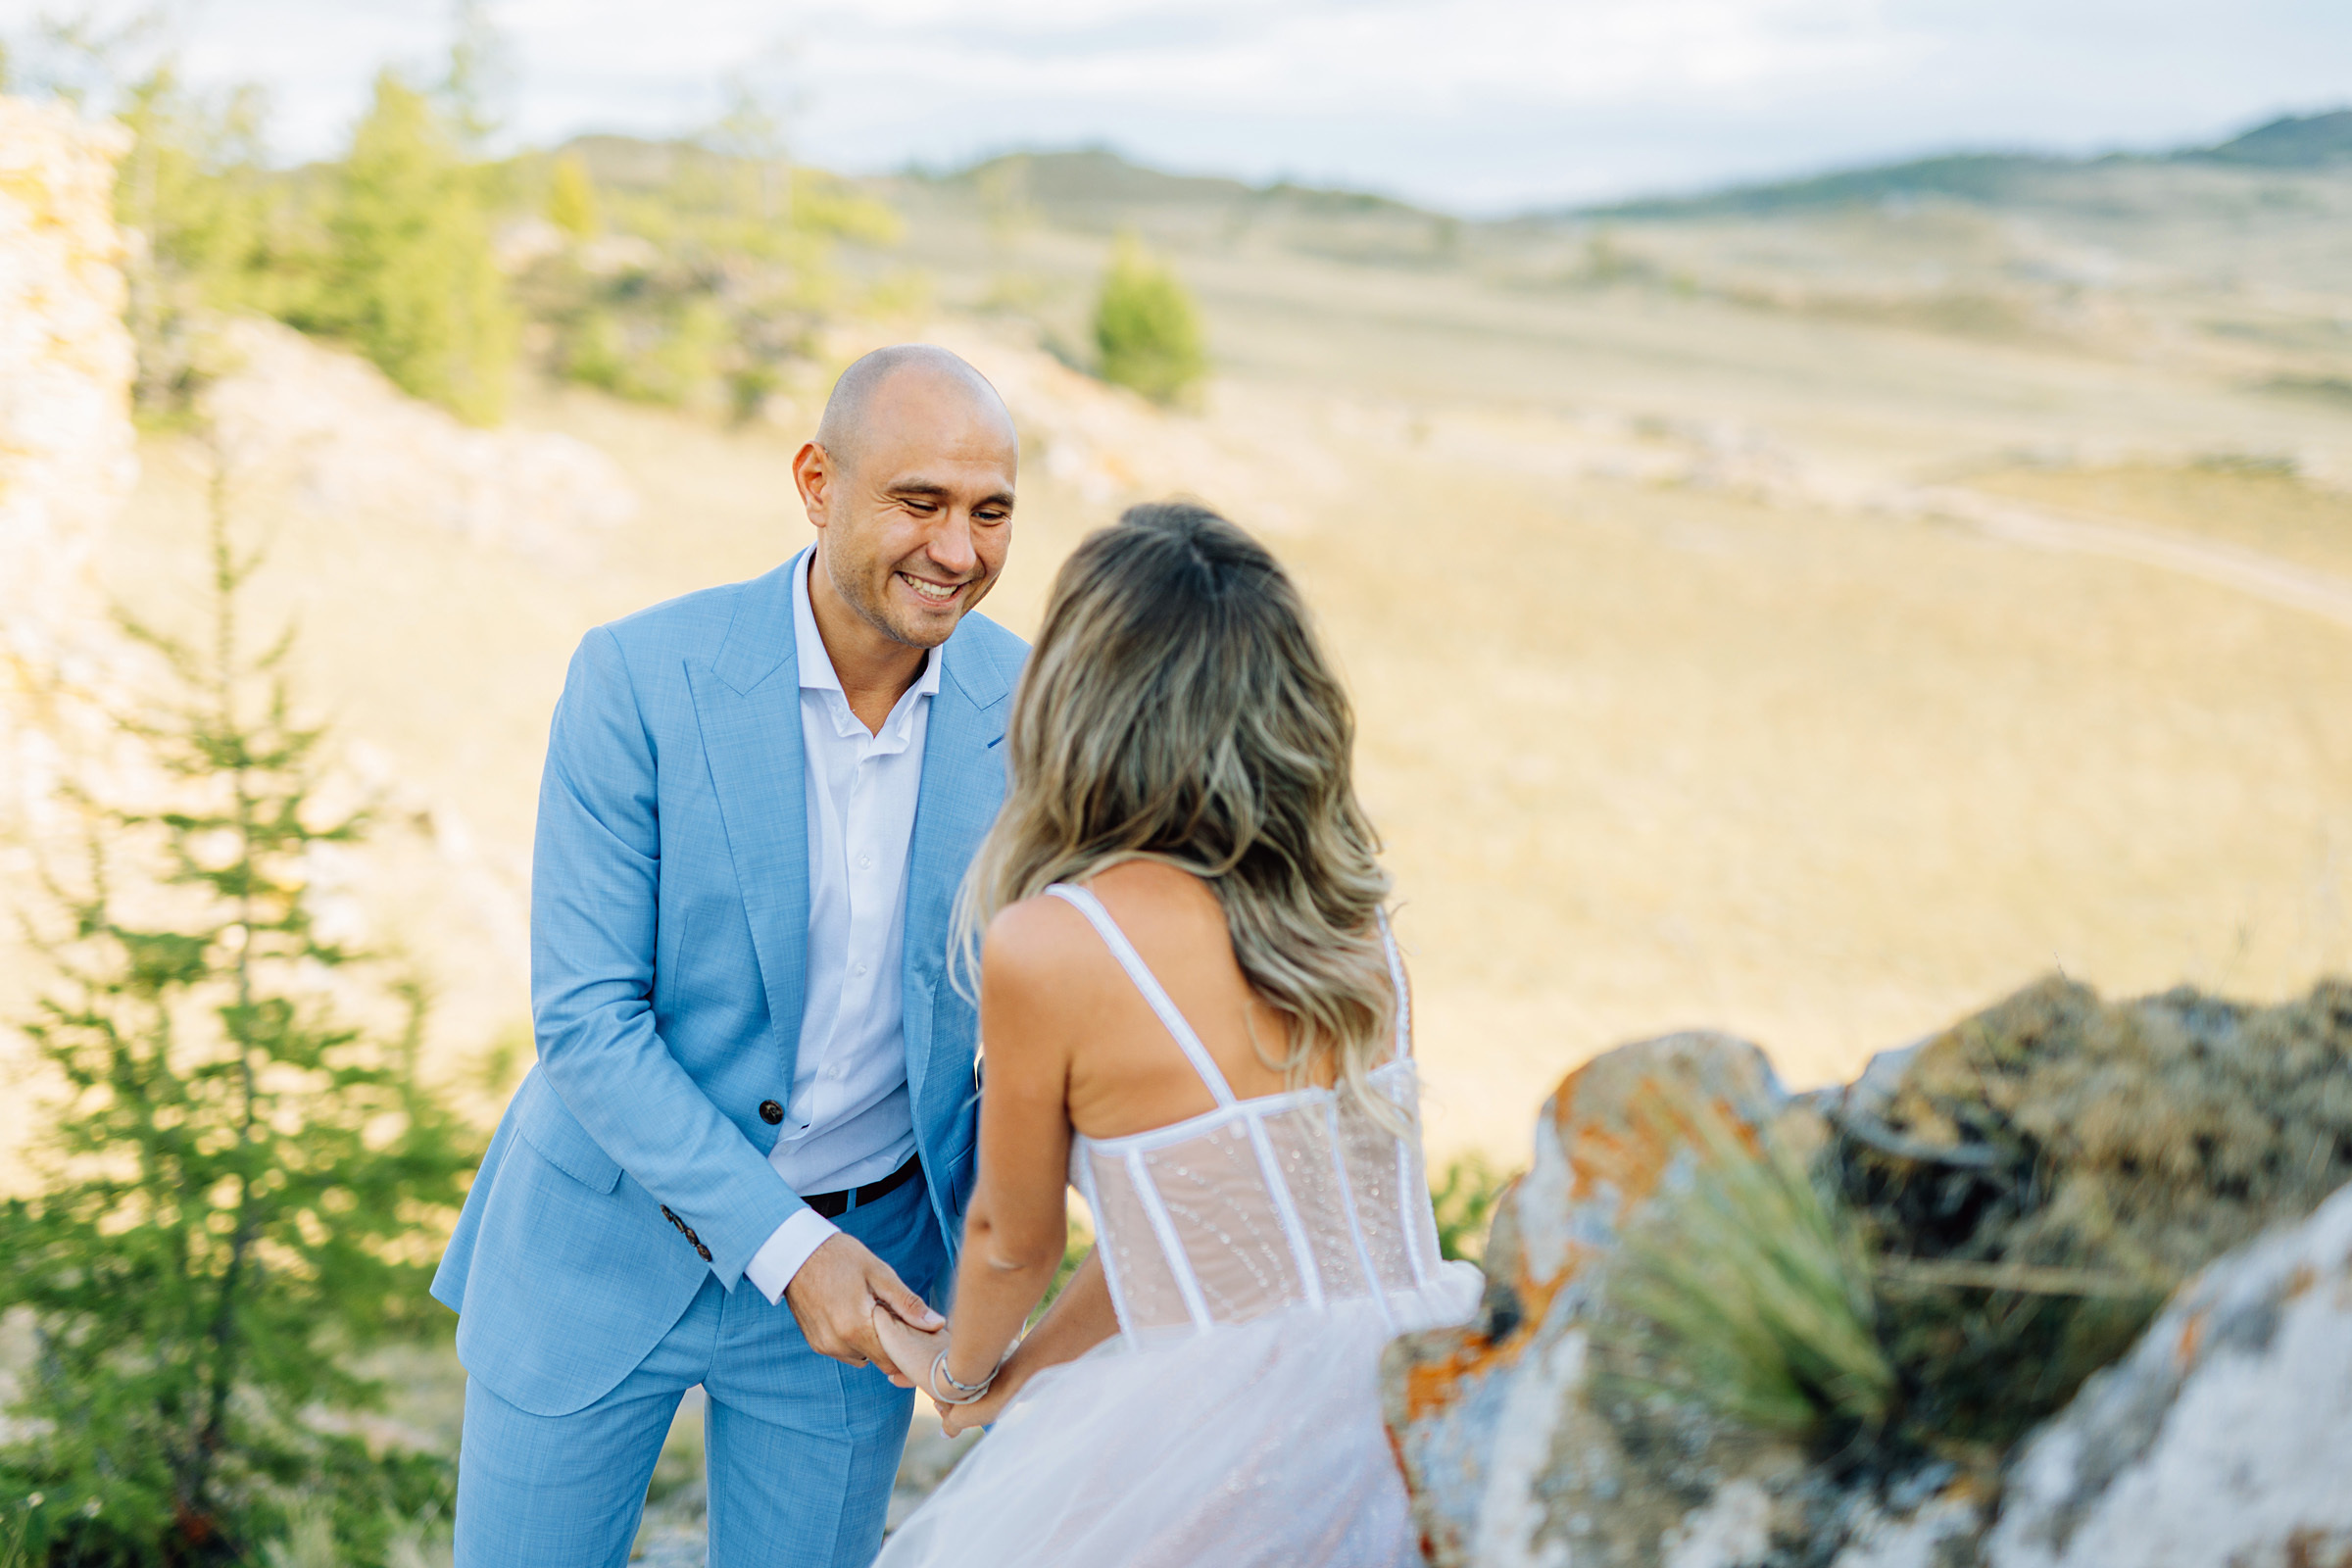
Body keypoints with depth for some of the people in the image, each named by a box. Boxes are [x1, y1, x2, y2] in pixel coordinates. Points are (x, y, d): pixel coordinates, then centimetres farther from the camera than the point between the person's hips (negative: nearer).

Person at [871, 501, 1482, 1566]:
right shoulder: (1346, 907, 5)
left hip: (1254, 1468, -5)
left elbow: (1015, 1240, 5)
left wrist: (962, 1372, 26)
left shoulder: (1045, 946, -11)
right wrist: (1014, 1379, 26)